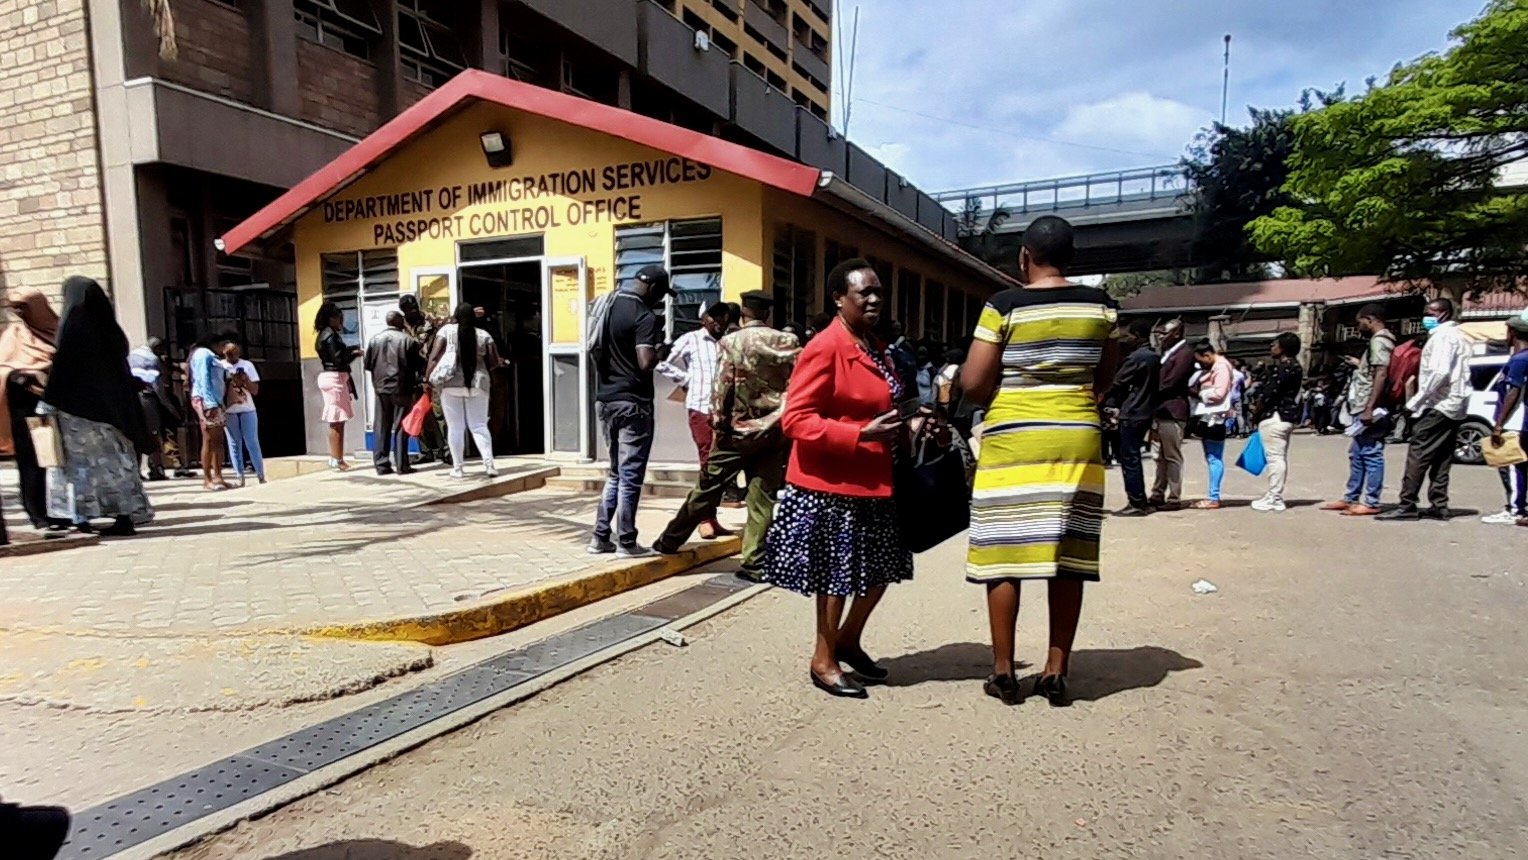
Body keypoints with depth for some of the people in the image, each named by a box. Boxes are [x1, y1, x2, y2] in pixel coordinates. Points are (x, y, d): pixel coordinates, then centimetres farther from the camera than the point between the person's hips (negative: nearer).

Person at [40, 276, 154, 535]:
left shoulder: (73, 325, -8)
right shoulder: (109, 326, 10)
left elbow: (62, 367, -12)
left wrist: (48, 404, -9)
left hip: (80, 406, -5)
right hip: (111, 404, 5)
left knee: (83, 460, 1)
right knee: (114, 458, 5)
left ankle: (83, 516, 3)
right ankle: (126, 515, 3)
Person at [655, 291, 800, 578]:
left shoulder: (731, 342, -4)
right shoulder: (788, 342, 2)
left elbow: (722, 388, -8)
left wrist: (718, 421, 0)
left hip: (739, 429, -2)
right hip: (775, 431, 2)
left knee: (708, 488, 8)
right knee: (763, 497, 5)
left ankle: (670, 541, 22)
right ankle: (755, 563, 6)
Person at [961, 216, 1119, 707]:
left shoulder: (1004, 306, -6)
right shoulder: (1099, 305, 5)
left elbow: (972, 383, -9)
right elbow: (1105, 379, 13)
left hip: (1012, 443, -3)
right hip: (1077, 441, 4)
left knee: (1005, 554, 3)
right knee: (1068, 556, 7)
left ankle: (1003, 672, 10)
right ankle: (1056, 673, 14)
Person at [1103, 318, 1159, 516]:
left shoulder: (1136, 358, -15)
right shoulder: (1155, 357, 13)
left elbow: (1118, 384, -9)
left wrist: (1108, 403, 9)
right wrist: (1119, 406, 14)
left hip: (1132, 414, -9)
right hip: (1145, 413, 9)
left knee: (1129, 459, -4)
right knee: (1133, 458, 16)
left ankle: (1136, 503, -2)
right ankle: (1140, 502, 20)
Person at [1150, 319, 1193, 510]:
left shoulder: (1184, 354, -12)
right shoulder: (1167, 353, 18)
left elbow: (1169, 383, -18)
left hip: (1172, 412, -9)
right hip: (1161, 411, 9)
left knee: (1173, 457, -4)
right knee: (1162, 457, 14)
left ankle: (1174, 498, 2)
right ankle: (1158, 495, 20)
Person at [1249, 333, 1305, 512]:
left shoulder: (1280, 368, -17)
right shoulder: (1295, 367, 15)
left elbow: (1269, 394, -19)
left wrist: (1256, 411, -4)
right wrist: (1260, 408, 11)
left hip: (1274, 417, -10)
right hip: (1288, 416, 10)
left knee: (1274, 457, -7)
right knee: (1281, 457, 13)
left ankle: (1274, 499, -4)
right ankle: (1276, 496, 20)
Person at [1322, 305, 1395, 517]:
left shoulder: (1379, 341, -11)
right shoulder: (1379, 340, 19)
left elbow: (1381, 374, -22)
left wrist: (1369, 408, -25)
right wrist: (1360, 365, 25)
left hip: (1370, 410, -11)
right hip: (1364, 408, 11)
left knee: (1371, 455, -6)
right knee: (1357, 454, 14)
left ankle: (1371, 503, -2)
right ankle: (1351, 498, 22)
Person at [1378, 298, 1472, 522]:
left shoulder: (1442, 336, -10)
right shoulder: (1458, 336, 21)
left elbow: (1439, 372, -21)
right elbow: (1458, 374, 21)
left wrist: (1416, 401, -17)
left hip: (1438, 405, -10)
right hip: (1455, 407, 10)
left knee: (1418, 455, -10)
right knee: (1441, 459, 11)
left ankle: (1407, 505, -11)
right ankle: (1439, 506, 12)